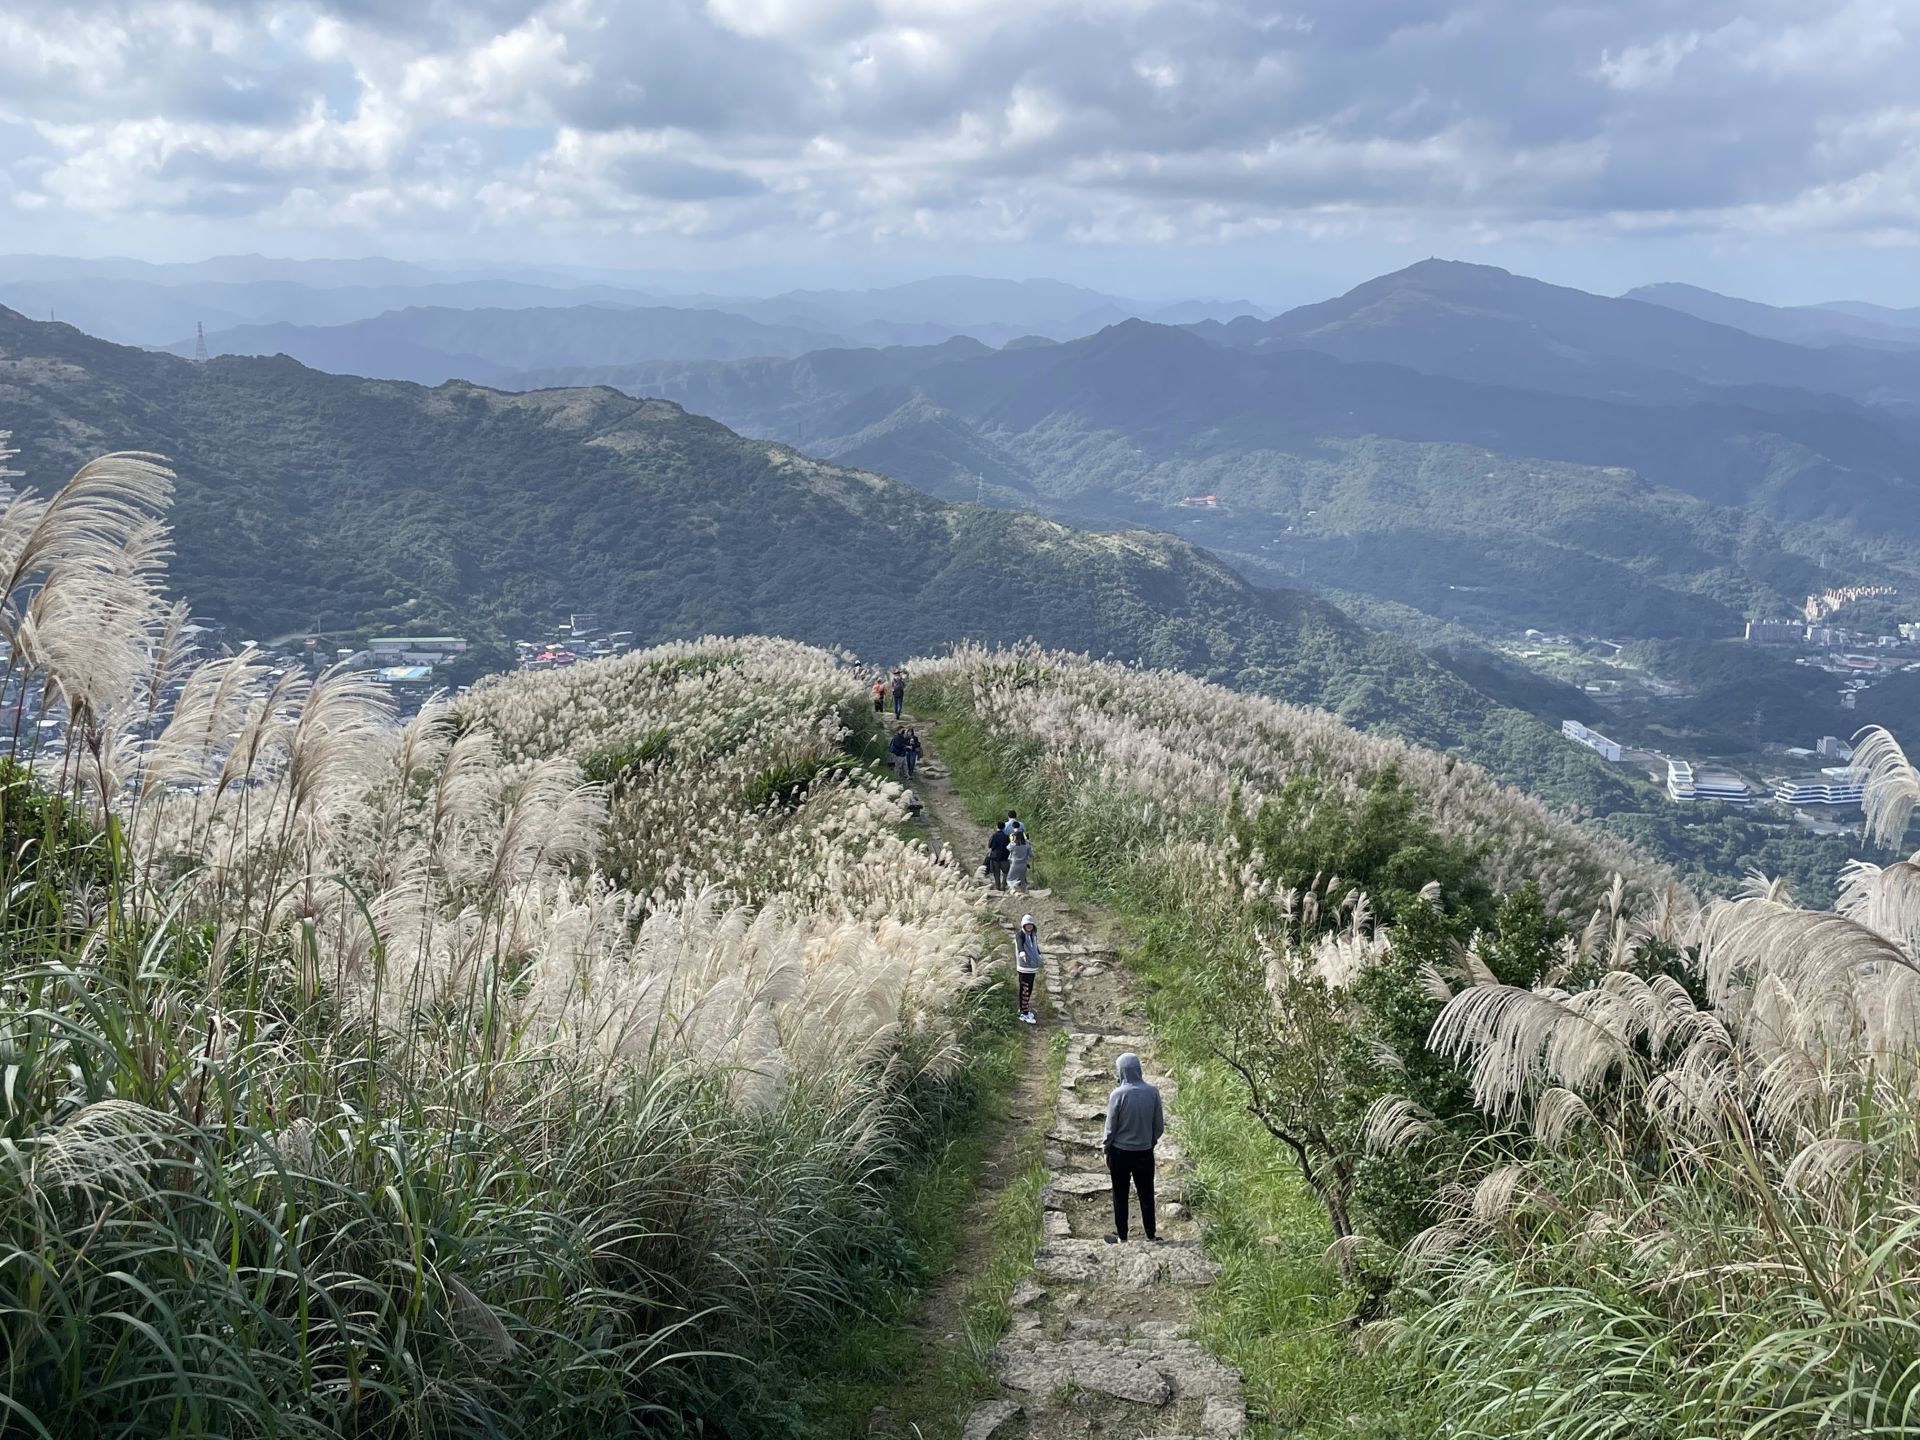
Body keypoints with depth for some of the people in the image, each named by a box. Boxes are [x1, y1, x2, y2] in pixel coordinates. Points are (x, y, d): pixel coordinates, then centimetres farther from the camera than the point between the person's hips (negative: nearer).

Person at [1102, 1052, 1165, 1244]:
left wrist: (1105, 1148, 5)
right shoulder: (1153, 1092, -8)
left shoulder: (1118, 1094, -18)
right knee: (1146, 1194, 15)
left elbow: (1110, 1128, -10)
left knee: (1120, 1196, 11)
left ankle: (1122, 1237, 19)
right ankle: (1151, 1235, 22)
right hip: (1145, 1153, 3)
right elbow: (1159, 1126, -1)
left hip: (1120, 1152, -3)